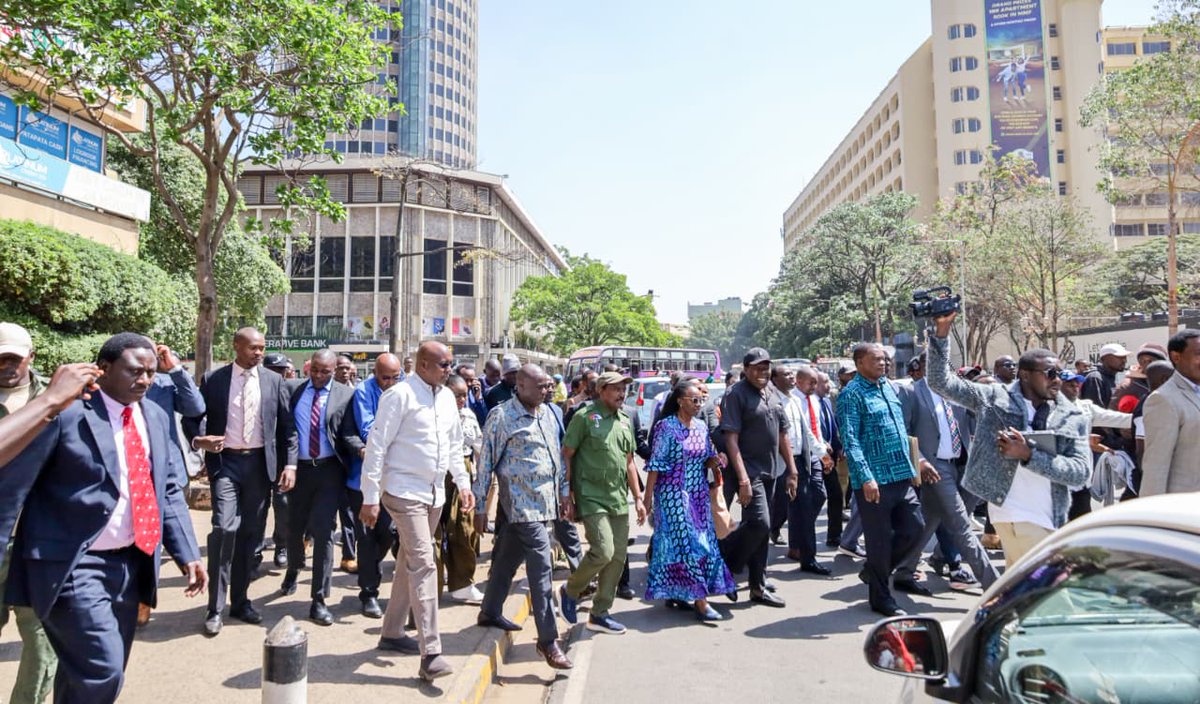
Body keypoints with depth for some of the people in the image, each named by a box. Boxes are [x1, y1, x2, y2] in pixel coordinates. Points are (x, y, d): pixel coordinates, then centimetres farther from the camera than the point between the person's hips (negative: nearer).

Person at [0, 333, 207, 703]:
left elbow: (169, 490, 11)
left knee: (92, 674, 19)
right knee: (100, 672, -12)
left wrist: (187, 554, 4)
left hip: (130, 563, 7)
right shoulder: (64, 410, -13)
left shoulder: (155, 417, 7)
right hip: (72, 565, -7)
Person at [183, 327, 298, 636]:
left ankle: (240, 601, 24)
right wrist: (199, 440, -15)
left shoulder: (274, 381, 3)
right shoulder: (212, 379, 0)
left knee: (250, 534, 9)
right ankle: (215, 607, 1)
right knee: (225, 528, -14)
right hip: (225, 462, -2)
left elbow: (287, 426, 5)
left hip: (260, 463, 2)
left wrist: (290, 464, -3)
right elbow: (191, 417, 6)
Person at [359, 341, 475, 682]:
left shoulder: (447, 397, 10)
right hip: (404, 491, -7)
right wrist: (370, 498, -15)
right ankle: (430, 654, -7)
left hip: (434, 494, 8)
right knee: (423, 565, -11)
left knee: (410, 563, 17)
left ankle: (392, 632, 33)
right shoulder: (399, 395, -13)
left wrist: (463, 482, 15)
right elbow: (377, 445, -13)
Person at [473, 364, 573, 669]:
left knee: (508, 558, 20)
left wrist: (565, 492, 18)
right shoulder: (501, 416, -10)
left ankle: (490, 612, 37)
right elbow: (486, 462, -7)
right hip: (522, 504, -7)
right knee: (542, 568, -9)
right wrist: (480, 507, -5)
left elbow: (558, 455, 19)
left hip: (545, 502, 7)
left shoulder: (548, 412, 11)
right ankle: (548, 639, -1)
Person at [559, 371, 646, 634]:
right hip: (592, 498, -7)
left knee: (618, 556, 7)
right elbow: (566, 456, -6)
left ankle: (599, 614, 21)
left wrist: (638, 498, 14)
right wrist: (566, 494, -11)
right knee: (603, 551, -16)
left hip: (619, 500, 7)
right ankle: (570, 592, 12)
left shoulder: (625, 421, 14)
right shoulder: (585, 417, -7)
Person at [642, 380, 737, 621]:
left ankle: (676, 592, 22)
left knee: (702, 542, 9)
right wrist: (648, 498, -12)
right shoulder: (666, 427, -11)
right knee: (687, 543, -6)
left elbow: (708, 458, 16)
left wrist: (714, 461, -8)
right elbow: (656, 464, -11)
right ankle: (700, 600, -1)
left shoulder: (701, 426, 7)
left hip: (698, 495, 7)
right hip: (674, 495, -7)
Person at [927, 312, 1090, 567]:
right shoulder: (994, 397, 1)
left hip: (1046, 518, 3)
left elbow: (1081, 471, -3)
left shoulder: (1072, 417, 7)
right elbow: (941, 382, -3)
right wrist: (942, 333, -13)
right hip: (1011, 513, -3)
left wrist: (1029, 455, -16)